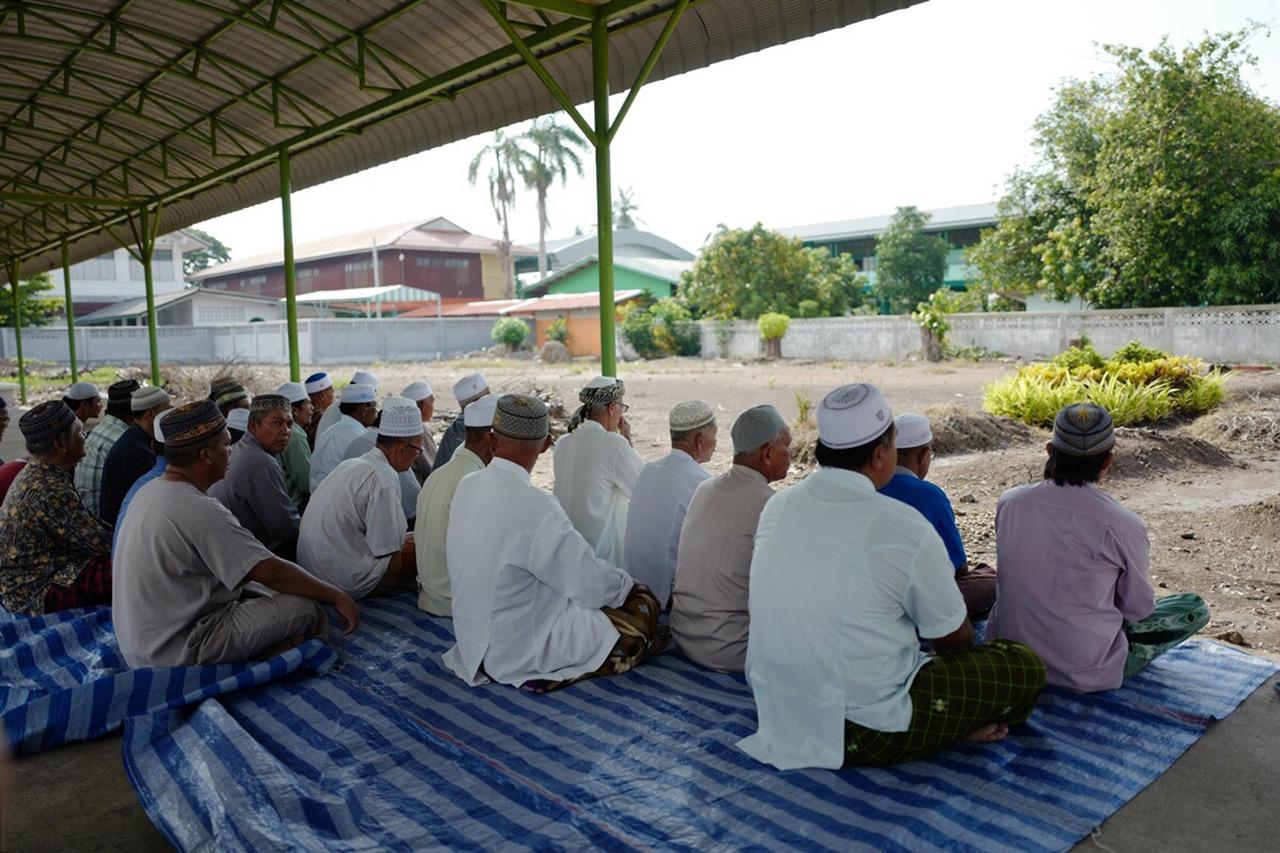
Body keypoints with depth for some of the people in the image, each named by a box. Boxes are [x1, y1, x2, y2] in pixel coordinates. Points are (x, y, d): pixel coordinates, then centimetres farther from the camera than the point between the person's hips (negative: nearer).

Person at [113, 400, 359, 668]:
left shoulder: (150, 491, 6)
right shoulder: (199, 511, -25)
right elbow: (271, 571, -23)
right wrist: (337, 596, -12)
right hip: (177, 653, -10)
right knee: (307, 610, -16)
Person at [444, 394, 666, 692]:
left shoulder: (467, 486, -3)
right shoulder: (535, 506, -28)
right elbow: (592, 583, -21)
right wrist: (626, 583, 1)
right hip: (520, 654, -8)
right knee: (643, 604, 0)